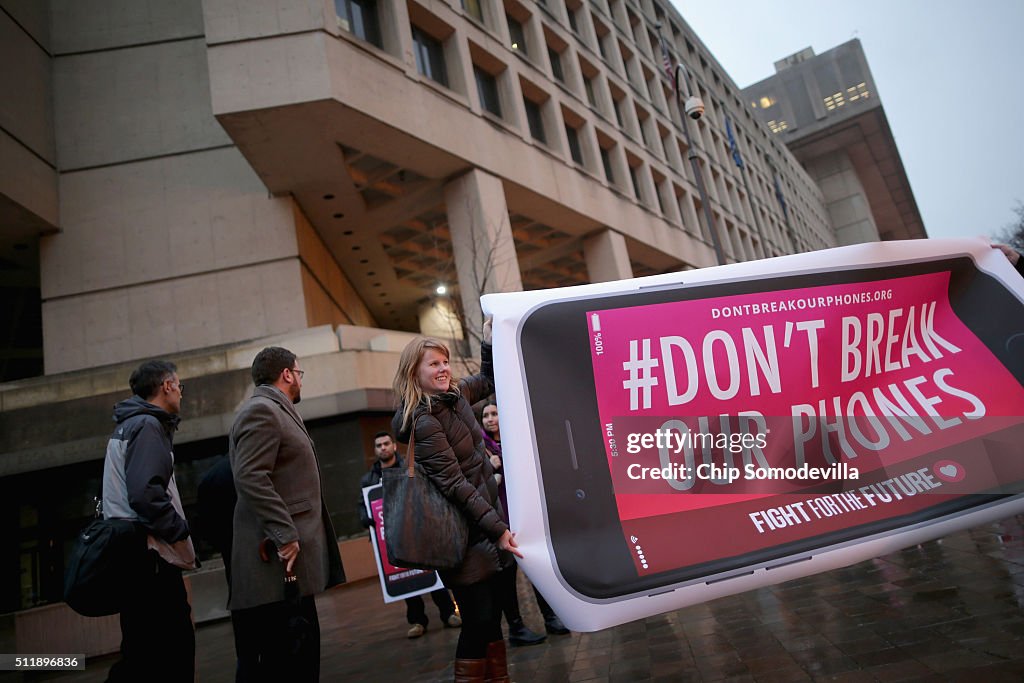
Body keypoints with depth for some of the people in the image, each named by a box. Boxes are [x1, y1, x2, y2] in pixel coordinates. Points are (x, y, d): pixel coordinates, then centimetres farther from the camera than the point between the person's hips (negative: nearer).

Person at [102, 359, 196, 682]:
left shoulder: (129, 425, 21)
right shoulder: (147, 425, -10)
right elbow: (145, 493, -22)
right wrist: (181, 532, -13)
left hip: (139, 558, 10)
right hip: (149, 557, -10)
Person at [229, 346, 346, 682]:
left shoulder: (277, 411, 20)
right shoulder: (261, 410, -10)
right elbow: (251, 477, -21)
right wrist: (285, 535, -22)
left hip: (289, 560, 10)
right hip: (280, 559, -10)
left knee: (301, 652, 13)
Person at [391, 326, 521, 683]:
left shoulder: (454, 394, 4)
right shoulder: (422, 423, -20)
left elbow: (488, 380, 24)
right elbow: (455, 485, -22)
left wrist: (489, 342, 11)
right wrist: (497, 528, -23)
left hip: (479, 525, 8)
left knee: (492, 610, 15)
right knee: (478, 618, -2)